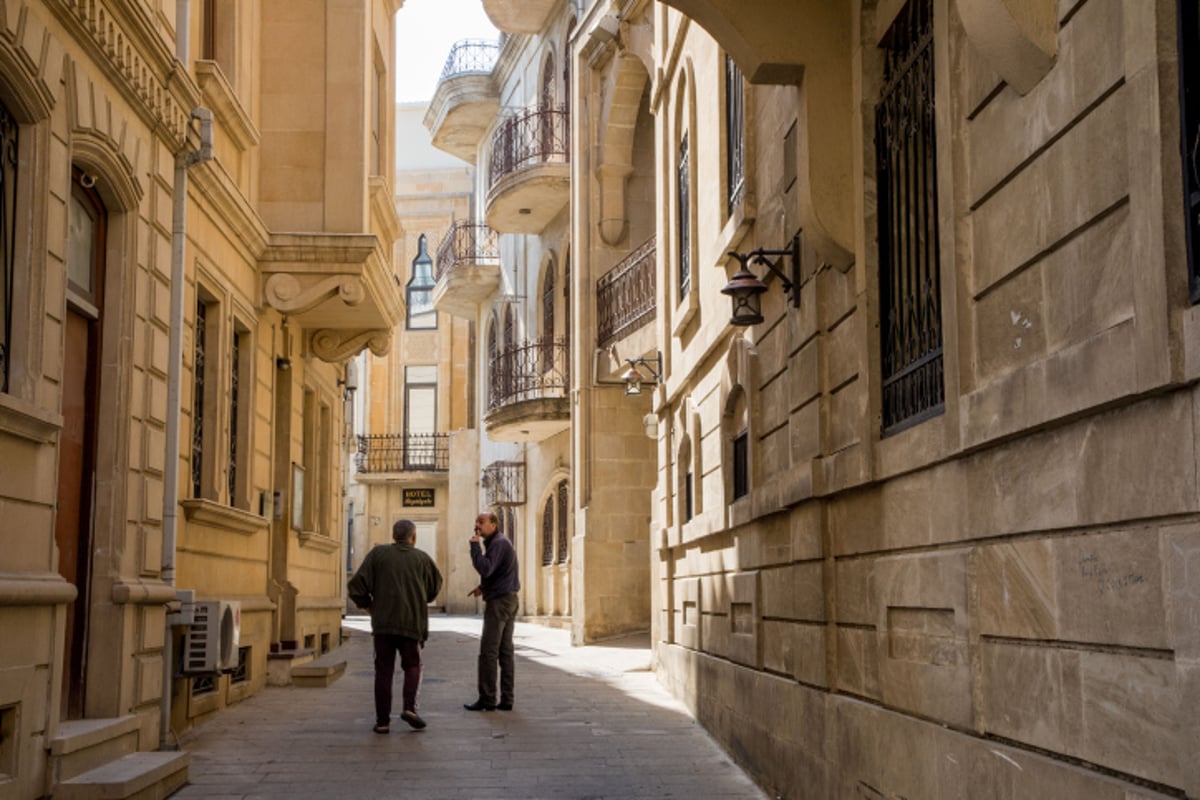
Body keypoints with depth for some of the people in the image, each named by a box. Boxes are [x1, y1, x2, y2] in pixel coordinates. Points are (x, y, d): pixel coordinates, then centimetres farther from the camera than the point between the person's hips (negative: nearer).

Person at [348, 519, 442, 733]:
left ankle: (382, 721, 4)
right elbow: (435, 587, 15)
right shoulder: (422, 558, 3)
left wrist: (367, 604, 12)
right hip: (412, 622, 0)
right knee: (412, 666, 16)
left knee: (384, 671, 8)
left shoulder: (378, 553, 2)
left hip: (383, 621, 0)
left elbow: (357, 586, -4)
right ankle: (410, 707, -5)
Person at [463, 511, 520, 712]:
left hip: (499, 601, -10)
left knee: (488, 652, -7)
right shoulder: (500, 542, 19)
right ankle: (506, 700, 7)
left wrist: (475, 546, -16)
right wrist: (483, 586, 16)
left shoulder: (498, 543, -13)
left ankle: (487, 699, -7)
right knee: (505, 651, 7)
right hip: (509, 599, 10)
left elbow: (485, 569, -25)